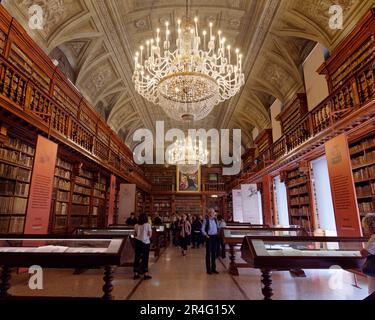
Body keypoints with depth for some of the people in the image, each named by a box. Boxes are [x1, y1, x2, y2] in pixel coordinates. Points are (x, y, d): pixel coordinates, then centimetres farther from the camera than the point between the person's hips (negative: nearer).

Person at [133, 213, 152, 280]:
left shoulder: (136, 225, 1)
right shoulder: (148, 225, -10)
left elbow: (134, 234, 7)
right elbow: (150, 235, -10)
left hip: (138, 242, 4)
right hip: (145, 242, -4)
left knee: (137, 257, 10)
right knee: (145, 258, 4)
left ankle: (136, 273, 17)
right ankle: (146, 274, 10)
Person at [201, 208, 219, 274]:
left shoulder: (215, 220, 7)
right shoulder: (206, 220, -7)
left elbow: (218, 228, 18)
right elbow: (202, 229, -6)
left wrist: (218, 233, 4)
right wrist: (206, 235, -16)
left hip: (215, 237, 5)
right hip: (209, 237, -5)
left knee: (214, 253, 11)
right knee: (208, 253, 3)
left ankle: (213, 268, 23)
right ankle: (208, 269, 12)